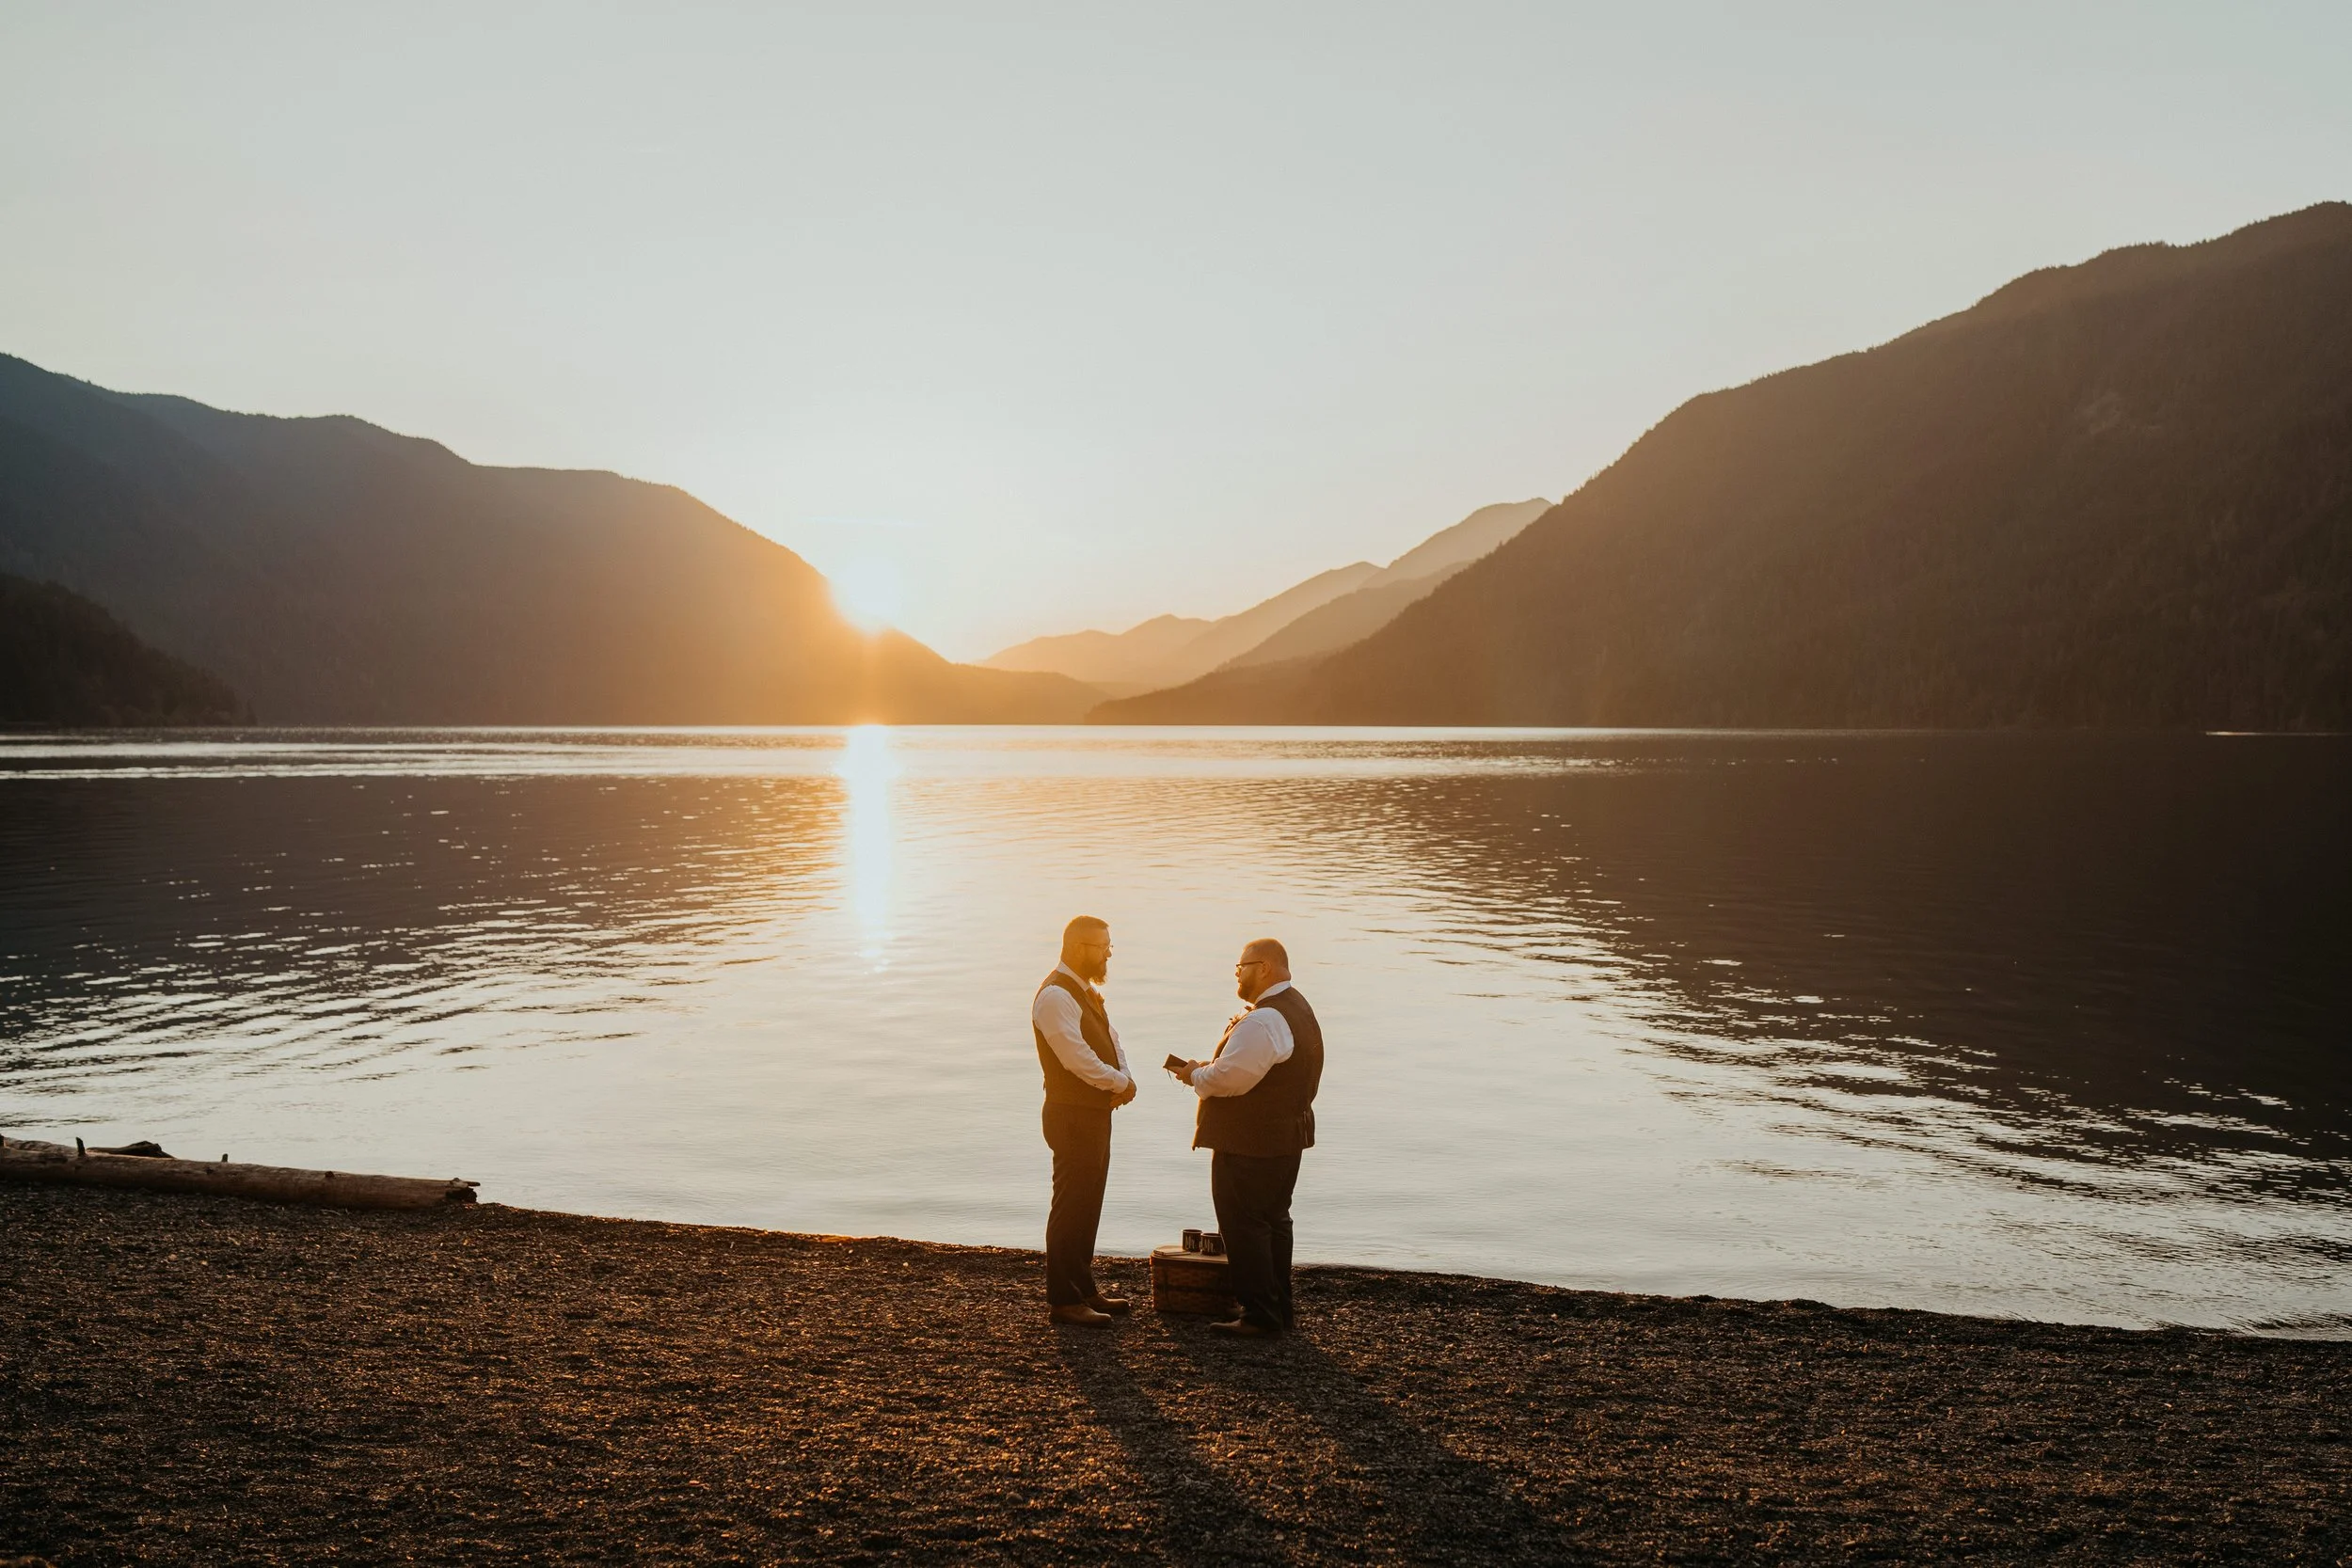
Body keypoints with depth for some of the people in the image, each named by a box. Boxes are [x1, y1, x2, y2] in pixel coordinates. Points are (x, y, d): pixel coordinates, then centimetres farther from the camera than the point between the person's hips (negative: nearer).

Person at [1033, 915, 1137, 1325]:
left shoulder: (1087, 993, 14)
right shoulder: (1056, 996, -19)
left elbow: (1112, 1042, 14)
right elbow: (1077, 1058, -25)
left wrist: (1124, 1079, -5)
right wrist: (1121, 1082, -13)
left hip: (1097, 1113, 10)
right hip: (1073, 1117, -10)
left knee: (1088, 1206, 17)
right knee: (1071, 1208, -3)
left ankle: (1083, 1290, 28)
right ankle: (1063, 1300, 5)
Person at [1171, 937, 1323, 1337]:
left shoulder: (1262, 1022, -23)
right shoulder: (1298, 1008, 13)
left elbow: (1229, 1077, -26)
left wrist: (1196, 1075, -6)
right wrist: (1207, 1071, 10)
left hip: (1249, 1142, -11)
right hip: (1287, 1134, 11)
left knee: (1244, 1226, -2)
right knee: (1273, 1221, 18)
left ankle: (1259, 1315, 1)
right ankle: (1280, 1308, 26)